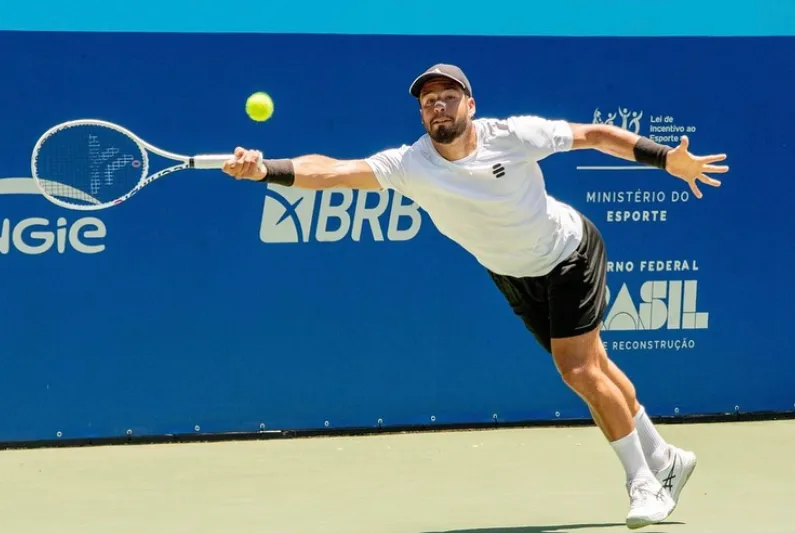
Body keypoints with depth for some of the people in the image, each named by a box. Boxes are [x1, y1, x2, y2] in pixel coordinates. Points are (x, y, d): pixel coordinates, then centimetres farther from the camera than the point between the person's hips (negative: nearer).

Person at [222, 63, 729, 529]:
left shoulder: (514, 135, -28)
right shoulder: (410, 165, -23)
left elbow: (595, 134, -16)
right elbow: (334, 169, -35)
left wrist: (669, 159, -18)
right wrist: (264, 169, -50)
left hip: (571, 251, -4)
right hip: (514, 276, 4)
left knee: (580, 370, -13)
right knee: (594, 368, 12)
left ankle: (644, 481, 4)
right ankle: (663, 458, 32)